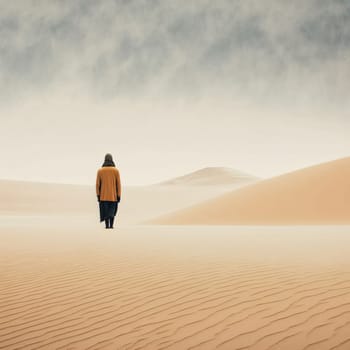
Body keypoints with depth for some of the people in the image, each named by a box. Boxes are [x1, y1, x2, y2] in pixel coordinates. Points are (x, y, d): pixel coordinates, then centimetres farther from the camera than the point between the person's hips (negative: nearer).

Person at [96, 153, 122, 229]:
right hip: (113, 195, 0)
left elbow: (97, 184, -3)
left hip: (103, 195, 0)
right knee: (112, 210, 13)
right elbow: (118, 184, -6)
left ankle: (107, 225, 4)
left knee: (105, 210, 11)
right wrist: (119, 196, -1)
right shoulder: (116, 170, -5)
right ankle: (111, 225, -3)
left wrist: (98, 195, 4)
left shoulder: (100, 170, -2)